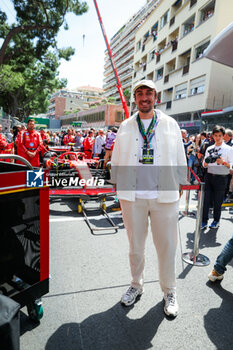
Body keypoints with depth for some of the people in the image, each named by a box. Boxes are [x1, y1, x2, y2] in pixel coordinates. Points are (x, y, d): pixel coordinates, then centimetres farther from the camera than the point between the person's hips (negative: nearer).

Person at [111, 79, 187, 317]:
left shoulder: (170, 125, 7)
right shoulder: (126, 127, 8)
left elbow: (180, 159, 9)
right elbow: (116, 161, 11)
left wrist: (179, 187, 6)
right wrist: (118, 190, 8)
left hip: (165, 196, 0)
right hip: (132, 196, 1)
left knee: (166, 246, 9)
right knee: (135, 246, 13)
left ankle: (169, 291, 31)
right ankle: (136, 285, 36)